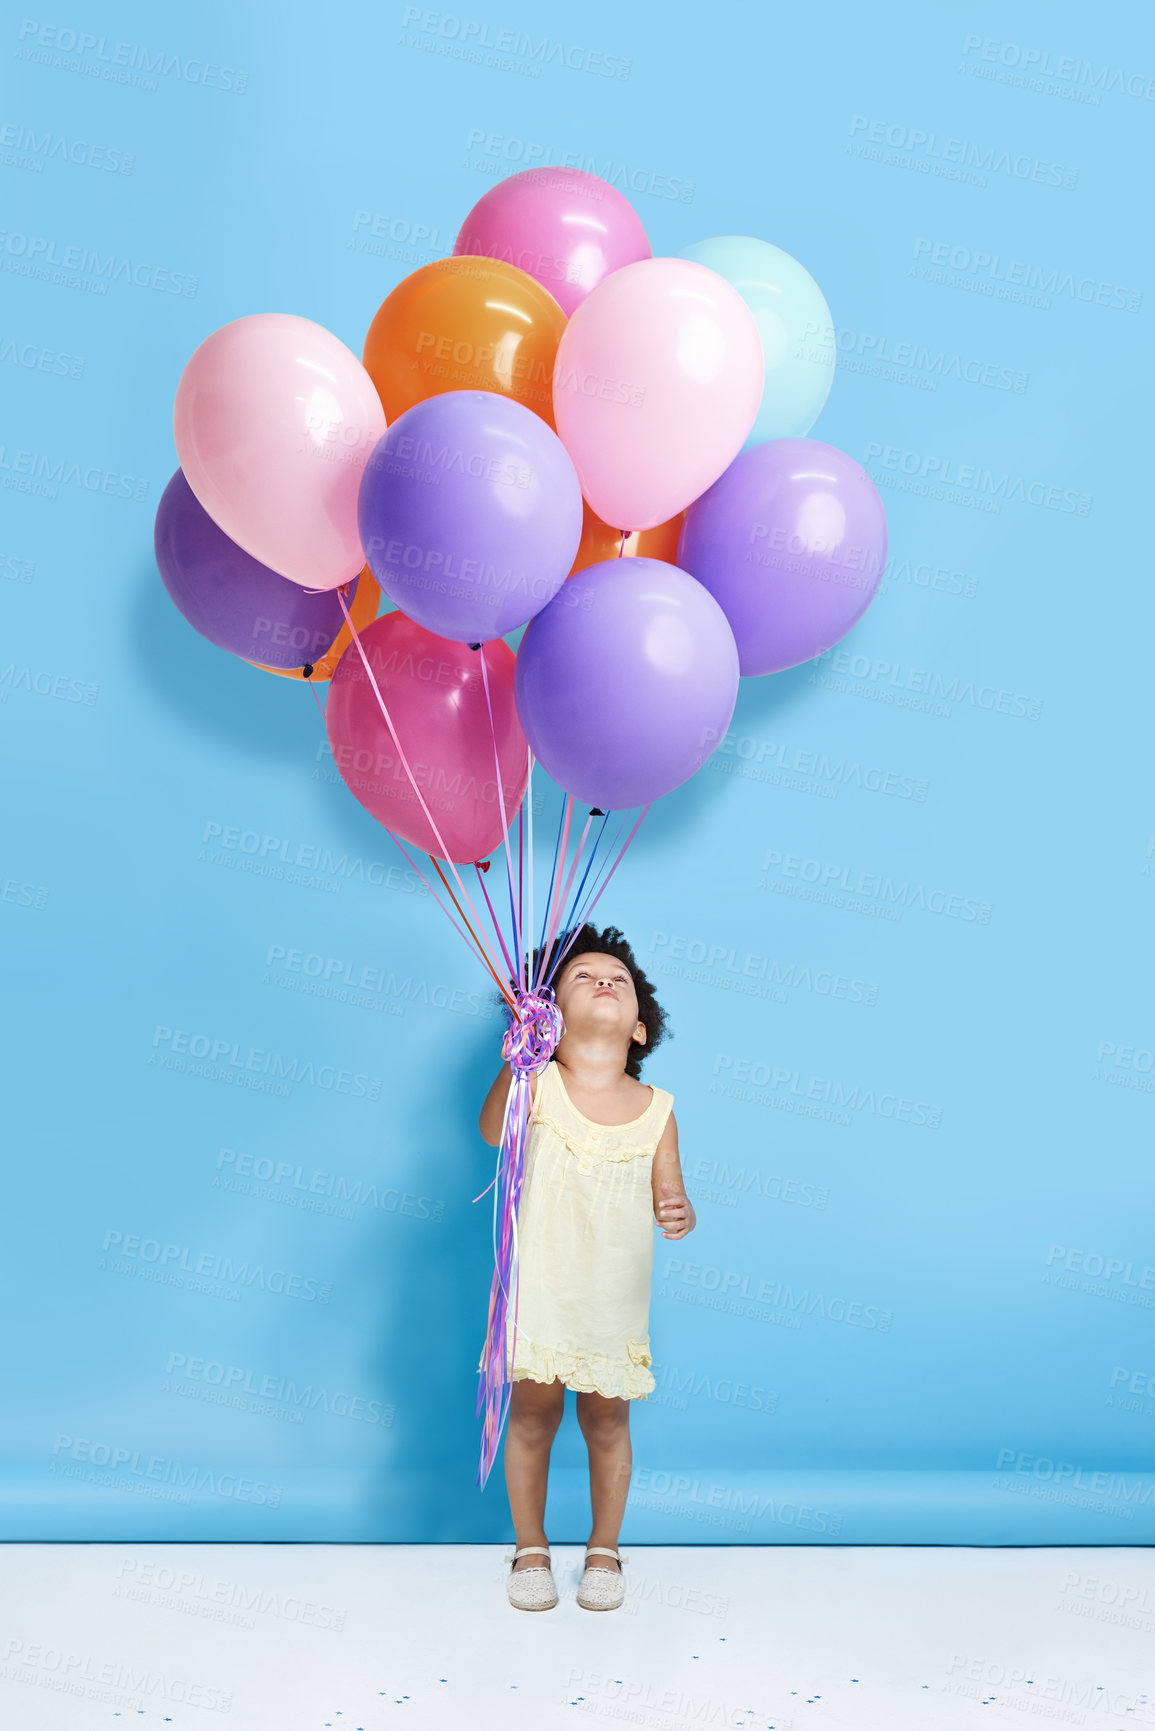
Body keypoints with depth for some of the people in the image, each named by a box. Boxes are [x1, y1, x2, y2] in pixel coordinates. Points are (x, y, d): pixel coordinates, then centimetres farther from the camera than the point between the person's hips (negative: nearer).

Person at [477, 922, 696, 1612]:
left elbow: (668, 1197, -1)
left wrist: (680, 1215, -26)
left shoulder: (655, 1107, -2)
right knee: (534, 1414, 9)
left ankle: (604, 1549, 34)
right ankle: (531, 1549, 31)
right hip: (542, 1288, -1)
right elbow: (494, 1132, -30)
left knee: (607, 1422, 12)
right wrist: (513, 1067, -50)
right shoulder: (540, 1086, -10)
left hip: (616, 1296, 2)